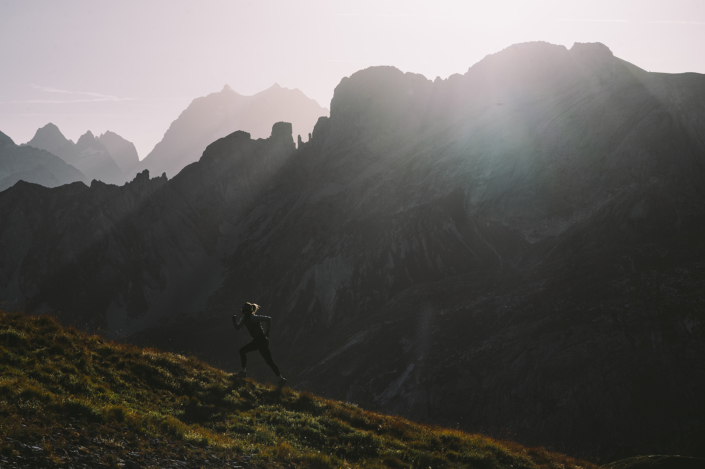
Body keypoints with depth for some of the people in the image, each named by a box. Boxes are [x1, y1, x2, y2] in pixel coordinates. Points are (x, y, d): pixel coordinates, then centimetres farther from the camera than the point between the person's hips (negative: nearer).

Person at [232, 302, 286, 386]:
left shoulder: (253, 317, -21)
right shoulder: (245, 318, 7)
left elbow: (268, 319, -26)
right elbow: (237, 328, 11)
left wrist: (267, 331, -16)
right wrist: (234, 320, -7)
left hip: (262, 340, -10)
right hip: (256, 340, 10)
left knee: (269, 360, -8)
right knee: (242, 351, 17)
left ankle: (281, 378, -2)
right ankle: (244, 372, 23)